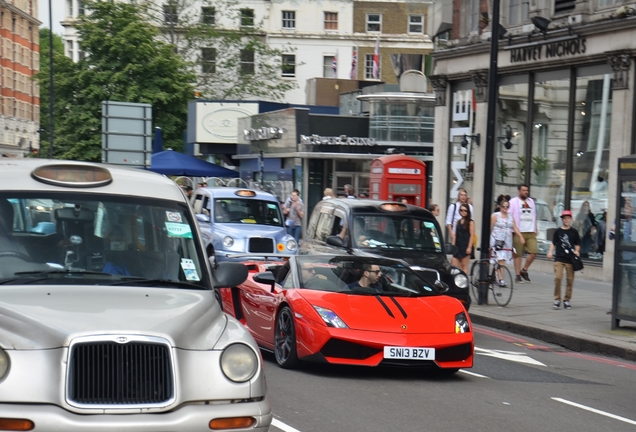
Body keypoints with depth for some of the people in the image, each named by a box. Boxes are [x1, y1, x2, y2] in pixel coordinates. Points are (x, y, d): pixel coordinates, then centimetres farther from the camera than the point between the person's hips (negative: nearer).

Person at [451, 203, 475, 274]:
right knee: (453, 265, -2)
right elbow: (455, 235, 15)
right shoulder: (458, 222, 14)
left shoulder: (470, 222, -4)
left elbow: (472, 235, -9)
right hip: (458, 246, 6)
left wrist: (469, 247, -15)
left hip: (465, 246, -6)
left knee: (464, 266, 0)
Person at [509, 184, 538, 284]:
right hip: (518, 232, -5)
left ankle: (524, 270, 10)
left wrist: (536, 229, 20)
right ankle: (518, 276, 2)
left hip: (531, 232, 5)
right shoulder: (513, 202, 2)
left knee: (534, 252, -9)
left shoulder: (531, 201, 20)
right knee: (518, 254, -3)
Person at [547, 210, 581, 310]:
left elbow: (577, 244, 13)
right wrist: (550, 252, -4)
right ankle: (557, 299, -1)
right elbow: (553, 243, 10)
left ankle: (567, 300, 14)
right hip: (559, 258, -1)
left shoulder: (574, 232, 6)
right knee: (558, 277, -12)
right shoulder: (558, 231, 5)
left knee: (570, 279, 3)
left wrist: (576, 251, -6)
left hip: (570, 259, 1)